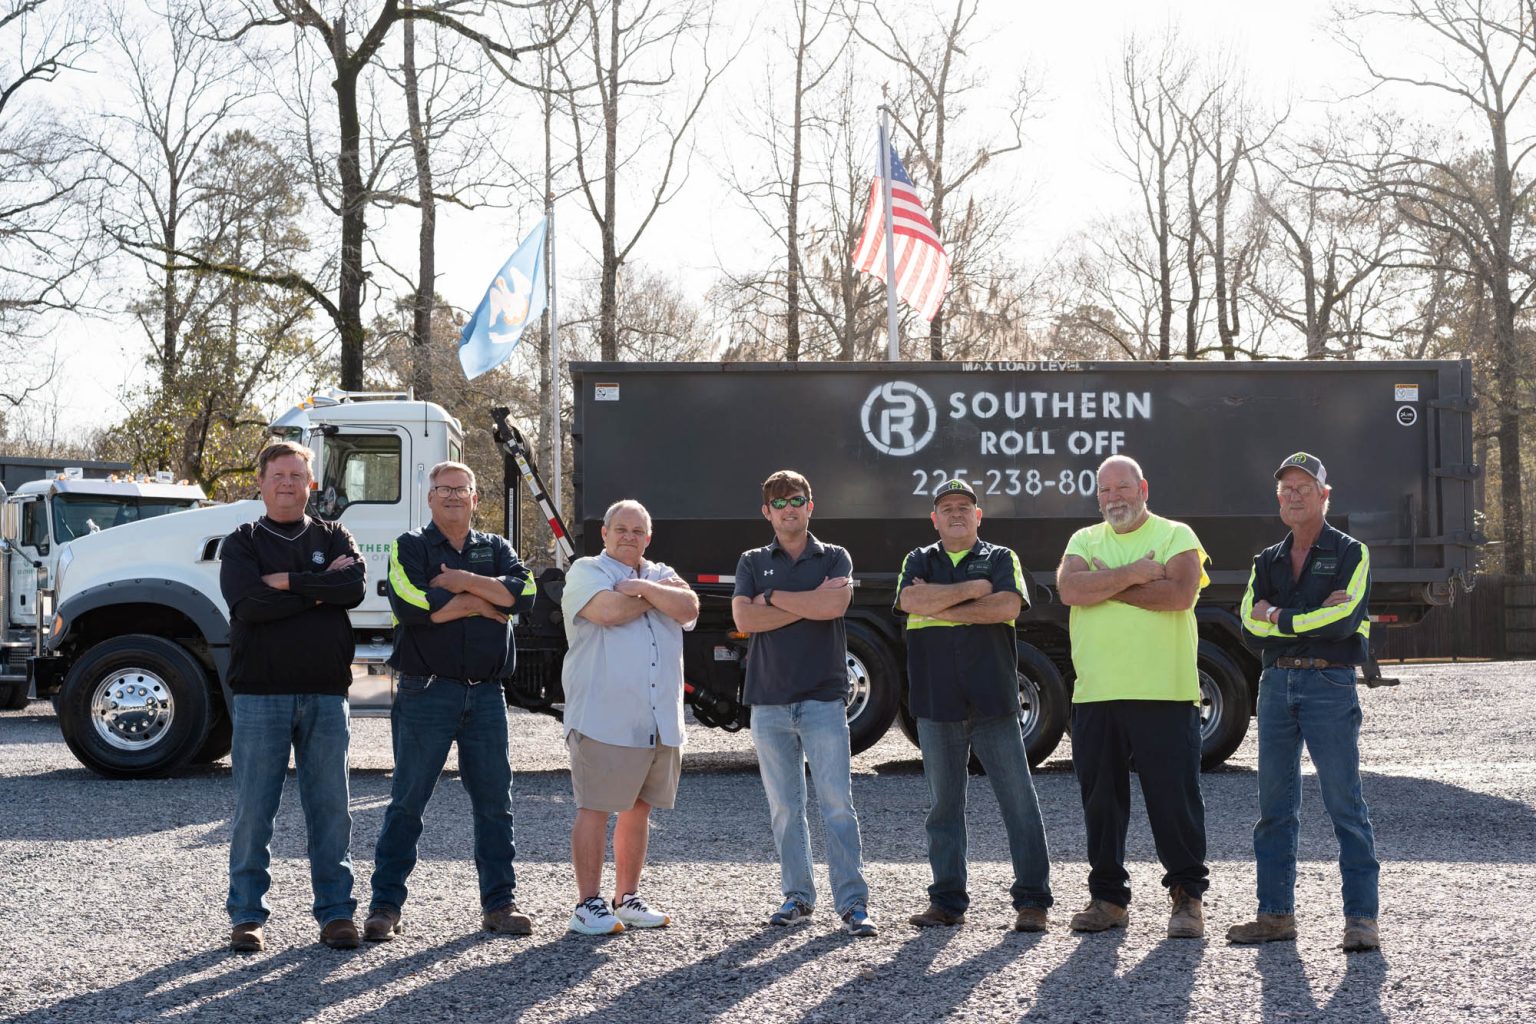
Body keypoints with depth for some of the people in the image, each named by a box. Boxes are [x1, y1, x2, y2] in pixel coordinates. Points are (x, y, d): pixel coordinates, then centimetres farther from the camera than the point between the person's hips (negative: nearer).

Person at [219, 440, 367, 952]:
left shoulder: (333, 539, 12)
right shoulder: (242, 543, 6)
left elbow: (353, 588, -8)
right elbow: (249, 605, -13)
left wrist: (286, 581, -11)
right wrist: (320, 588, -9)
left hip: (325, 694, 2)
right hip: (259, 693, -2)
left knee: (330, 809, 5)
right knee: (253, 810, 1)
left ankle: (335, 911, 12)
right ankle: (248, 915, 10)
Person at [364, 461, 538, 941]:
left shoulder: (496, 549, 14)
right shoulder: (409, 548, 3)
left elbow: (523, 593, -6)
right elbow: (411, 605, -16)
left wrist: (463, 582, -12)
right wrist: (480, 603, -8)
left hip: (486, 693, 3)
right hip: (426, 691, -3)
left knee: (494, 802, 7)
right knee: (407, 802, 1)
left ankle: (499, 902, 16)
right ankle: (385, 906, 8)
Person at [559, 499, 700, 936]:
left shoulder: (662, 574, 18)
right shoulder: (586, 571, 1)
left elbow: (689, 609, -1)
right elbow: (608, 610, -19)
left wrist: (643, 588, -11)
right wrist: (658, 596, -4)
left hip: (661, 722, 6)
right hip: (603, 718, -6)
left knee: (639, 808, 12)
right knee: (594, 809, -3)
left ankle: (627, 898, 22)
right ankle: (587, 904, 3)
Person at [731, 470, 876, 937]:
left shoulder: (834, 558, 8)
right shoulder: (752, 562, 11)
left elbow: (835, 605, -13)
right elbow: (744, 619, -6)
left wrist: (772, 597, -5)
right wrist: (810, 602, -9)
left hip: (823, 699, -2)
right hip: (769, 701, 2)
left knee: (838, 803, -7)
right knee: (784, 807, 6)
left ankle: (853, 902, -5)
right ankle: (797, 896, 15)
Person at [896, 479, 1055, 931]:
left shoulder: (1001, 559, 9)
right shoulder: (919, 562, 14)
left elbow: (1007, 606, -11)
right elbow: (912, 600, -8)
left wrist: (941, 607, -7)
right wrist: (973, 589, -7)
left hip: (993, 702, -2)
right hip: (935, 703, 2)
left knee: (1019, 800, -3)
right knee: (943, 804, 7)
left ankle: (1032, 900, 2)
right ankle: (947, 901, 15)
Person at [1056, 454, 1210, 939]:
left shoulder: (1176, 535, 4)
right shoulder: (1084, 540, 15)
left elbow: (1180, 592, -14)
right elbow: (1069, 588, -5)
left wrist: (1106, 586, -8)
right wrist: (1134, 575, -12)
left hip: (1164, 694, -4)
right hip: (1095, 696, 4)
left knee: (1175, 798, -1)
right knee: (1100, 799, 8)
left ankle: (1188, 896, 11)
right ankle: (1108, 897, 19)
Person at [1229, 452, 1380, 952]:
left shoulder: (1351, 554, 2)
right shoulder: (1267, 561, 16)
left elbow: (1344, 620, -14)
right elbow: (1252, 623, 1)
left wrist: (1281, 619, -6)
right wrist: (1313, 617, -10)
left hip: (1330, 684, -5)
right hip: (1277, 683, 5)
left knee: (1345, 803, -6)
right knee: (1275, 806, 7)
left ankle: (1361, 917, -2)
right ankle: (1276, 912, 13)